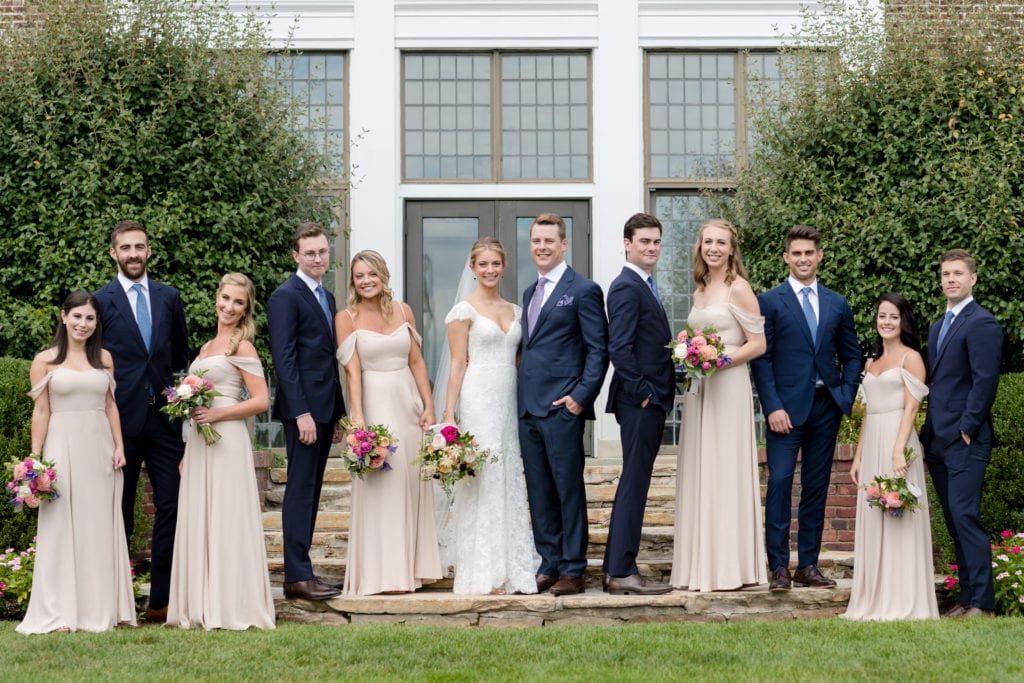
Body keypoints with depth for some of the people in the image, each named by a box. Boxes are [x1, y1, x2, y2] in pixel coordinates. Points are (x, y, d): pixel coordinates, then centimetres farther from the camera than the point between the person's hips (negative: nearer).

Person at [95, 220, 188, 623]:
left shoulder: (169, 298, 10)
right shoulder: (101, 301, -1)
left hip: (165, 418, 3)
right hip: (123, 419, -3)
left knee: (171, 507, 1)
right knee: (118, 514, 6)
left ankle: (162, 599, 7)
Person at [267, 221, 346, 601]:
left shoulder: (327, 297, 18)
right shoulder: (285, 297, -8)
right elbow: (284, 359, -15)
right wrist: (301, 412, -20)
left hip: (324, 409, 8)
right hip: (303, 409, -8)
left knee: (310, 492, 9)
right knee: (300, 491, -6)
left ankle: (300, 569, 13)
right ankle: (298, 577, -4)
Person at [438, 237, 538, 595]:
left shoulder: (514, 311, 14)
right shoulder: (464, 310, -2)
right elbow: (457, 365, -6)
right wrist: (449, 415, -11)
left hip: (509, 402, 6)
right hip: (478, 401, -6)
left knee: (510, 482, 7)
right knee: (483, 483, -5)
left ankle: (511, 571, 12)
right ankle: (485, 574, 0)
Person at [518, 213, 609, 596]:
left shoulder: (583, 291, -5)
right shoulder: (530, 293, 19)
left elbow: (598, 350, -8)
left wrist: (581, 396, -15)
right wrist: (521, 397, 12)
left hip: (562, 407, -7)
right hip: (528, 408, 7)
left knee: (569, 490, -2)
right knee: (539, 493, 10)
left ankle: (573, 571, 4)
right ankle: (548, 566, 17)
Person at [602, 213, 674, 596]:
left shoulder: (645, 286, 19)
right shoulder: (626, 288, -13)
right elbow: (618, 349, -21)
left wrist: (657, 395, 11)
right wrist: (643, 392, -18)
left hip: (651, 401, 10)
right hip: (639, 403, -10)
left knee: (634, 484, 12)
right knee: (634, 484, -7)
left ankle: (616, 570, 17)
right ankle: (622, 574, -4)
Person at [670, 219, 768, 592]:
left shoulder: (739, 289, -6)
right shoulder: (699, 292, 16)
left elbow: (758, 344, -8)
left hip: (728, 388, -7)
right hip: (698, 389, 7)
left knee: (725, 473, -6)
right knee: (698, 474, 6)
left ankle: (730, 568, -2)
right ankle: (702, 566, 10)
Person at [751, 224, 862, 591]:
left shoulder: (838, 305, 13)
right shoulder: (769, 302, 1)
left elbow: (852, 356, 17)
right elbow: (761, 358, -3)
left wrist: (846, 397, 2)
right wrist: (773, 406, -12)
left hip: (826, 407, 4)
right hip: (786, 407, -4)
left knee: (816, 487, 6)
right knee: (780, 482, -8)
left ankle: (808, 566, 12)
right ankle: (778, 567, -3)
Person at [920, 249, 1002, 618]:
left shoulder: (982, 323, -8)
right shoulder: (937, 327, 19)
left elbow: (985, 381, -15)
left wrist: (966, 429, -16)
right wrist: (929, 431, 12)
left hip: (965, 440, -9)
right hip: (938, 442, 9)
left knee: (965, 517, -12)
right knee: (955, 522, 9)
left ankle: (982, 603, -9)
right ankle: (968, 598, 13)